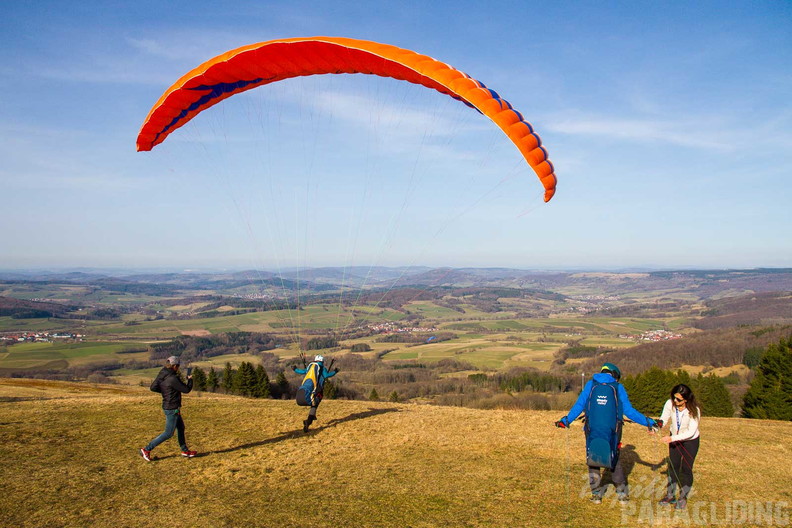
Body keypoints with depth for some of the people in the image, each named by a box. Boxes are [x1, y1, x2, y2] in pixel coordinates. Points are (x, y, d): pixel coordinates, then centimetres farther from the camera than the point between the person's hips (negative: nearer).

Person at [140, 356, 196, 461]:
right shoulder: (172, 379, -25)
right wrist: (190, 380, 1)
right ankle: (147, 449, 5)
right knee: (168, 433, 1)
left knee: (181, 428, 20)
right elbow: (186, 390, -17)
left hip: (167, 406, 10)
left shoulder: (161, 374, -1)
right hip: (172, 409, -10)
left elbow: (153, 387, 4)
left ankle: (185, 450, 31)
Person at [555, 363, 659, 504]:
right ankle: (622, 493, 20)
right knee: (615, 461, 17)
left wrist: (566, 420, 8)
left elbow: (579, 405, 1)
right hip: (612, 432, 0)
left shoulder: (590, 385, 4)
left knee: (592, 461, 12)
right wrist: (648, 422, 7)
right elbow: (629, 411, -1)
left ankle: (596, 494, 14)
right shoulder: (618, 387, 1)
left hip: (592, 431, 0)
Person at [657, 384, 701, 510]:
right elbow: (663, 419, -17)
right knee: (672, 467, 10)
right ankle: (671, 496, 23)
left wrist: (672, 438, -37)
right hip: (674, 439, 3)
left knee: (686, 469, 2)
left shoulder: (694, 410, -30)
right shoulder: (670, 404, -23)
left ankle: (683, 498, 20)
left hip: (690, 441, -3)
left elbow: (691, 432, -29)